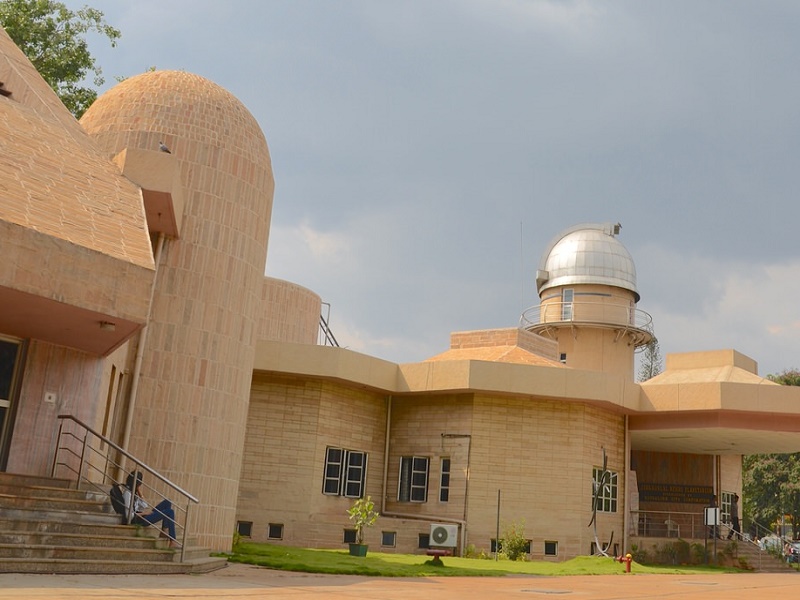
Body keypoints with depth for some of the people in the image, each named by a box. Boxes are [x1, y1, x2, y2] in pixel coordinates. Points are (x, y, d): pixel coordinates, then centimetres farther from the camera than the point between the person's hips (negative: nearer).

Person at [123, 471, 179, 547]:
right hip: (137, 519, -10)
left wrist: (139, 493, 3)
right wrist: (143, 514, -12)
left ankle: (164, 531, 1)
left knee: (167, 502, 8)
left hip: (140, 516, 10)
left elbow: (145, 506, 11)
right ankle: (173, 542, -15)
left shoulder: (133, 492, 12)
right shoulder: (127, 493, -17)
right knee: (170, 512, -14)